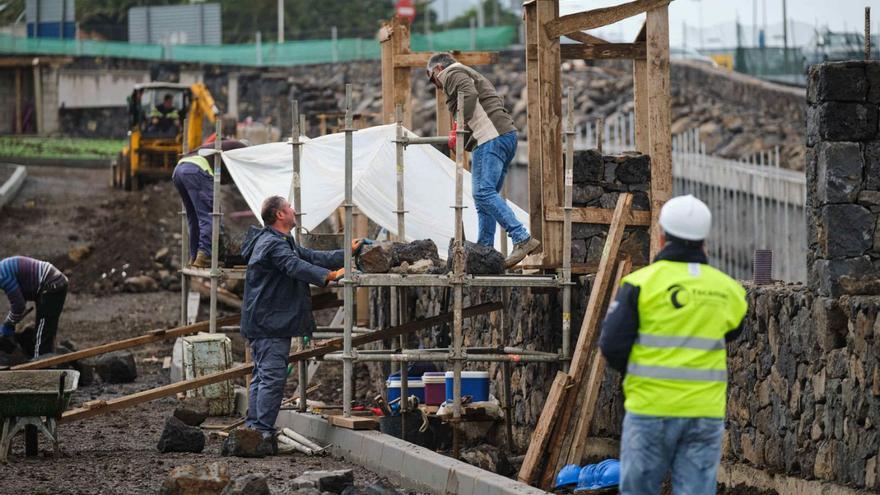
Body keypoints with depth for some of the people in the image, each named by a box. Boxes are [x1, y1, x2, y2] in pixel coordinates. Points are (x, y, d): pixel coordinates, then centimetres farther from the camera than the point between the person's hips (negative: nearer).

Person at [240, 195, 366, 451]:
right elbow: (297, 267, -30)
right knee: (273, 375, -13)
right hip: (270, 324, -12)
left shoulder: (282, 243, 21)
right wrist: (331, 275, -39)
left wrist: (347, 254, 22)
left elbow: (313, 257, 23)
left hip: (268, 323, 12)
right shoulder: (273, 244, -16)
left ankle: (253, 427, 17)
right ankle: (264, 430, -15)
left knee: (262, 376, 14)